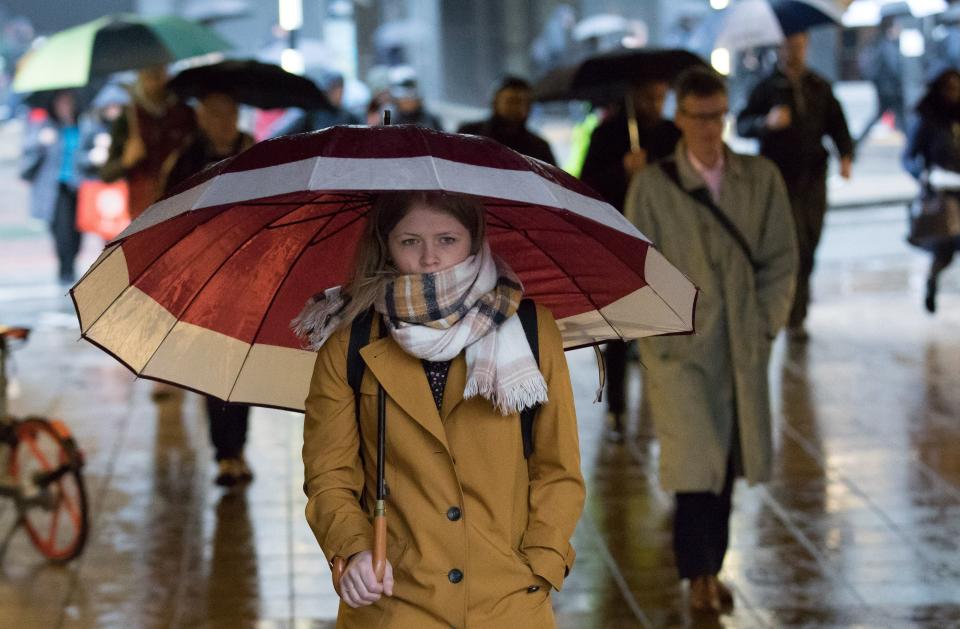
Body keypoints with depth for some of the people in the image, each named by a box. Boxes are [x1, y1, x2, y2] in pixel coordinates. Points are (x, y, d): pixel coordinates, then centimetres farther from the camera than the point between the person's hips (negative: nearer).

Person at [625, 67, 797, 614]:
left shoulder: (761, 179, 0)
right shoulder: (652, 187, -5)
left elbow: (781, 261, 4)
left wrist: (764, 328, -3)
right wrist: (662, 339, -7)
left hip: (743, 351, 3)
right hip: (679, 349, -2)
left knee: (726, 466, 9)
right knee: (697, 464, -8)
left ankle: (711, 567, 21)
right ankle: (700, 573, 6)